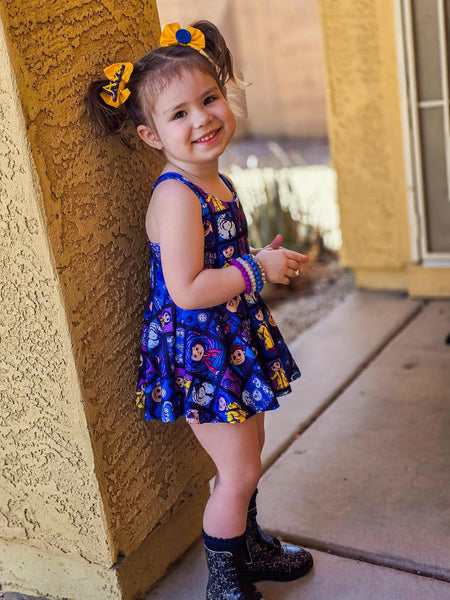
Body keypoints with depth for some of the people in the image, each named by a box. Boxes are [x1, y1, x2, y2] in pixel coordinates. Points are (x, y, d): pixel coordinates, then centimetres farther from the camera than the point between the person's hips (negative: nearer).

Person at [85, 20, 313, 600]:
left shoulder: (217, 184, 7)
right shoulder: (176, 196, -23)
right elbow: (186, 291, -29)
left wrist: (263, 260, 5)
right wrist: (258, 269, -20)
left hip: (231, 342, 9)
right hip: (197, 351, -9)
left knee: (247, 454, 23)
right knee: (239, 471, 2)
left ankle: (248, 545, 45)